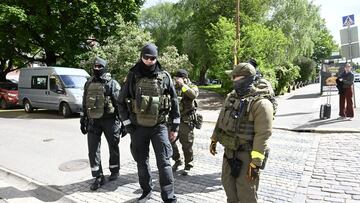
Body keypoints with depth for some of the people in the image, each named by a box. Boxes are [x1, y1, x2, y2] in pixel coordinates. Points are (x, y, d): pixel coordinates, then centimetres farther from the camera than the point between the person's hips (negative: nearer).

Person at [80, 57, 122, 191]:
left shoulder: (112, 84, -5)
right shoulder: (88, 84, 11)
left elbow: (119, 103, -8)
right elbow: (84, 104, 17)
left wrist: (123, 122, -12)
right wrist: (83, 120, 15)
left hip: (109, 120, -4)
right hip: (93, 121, 4)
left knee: (113, 147, 10)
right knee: (93, 149, 1)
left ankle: (114, 171, 30)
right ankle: (98, 177, 13)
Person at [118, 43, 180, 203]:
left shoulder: (165, 77, -2)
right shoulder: (132, 77, -1)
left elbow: (174, 102, 3)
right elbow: (121, 102, 4)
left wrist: (174, 127, 1)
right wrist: (128, 125, -2)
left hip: (159, 126, -1)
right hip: (138, 127, 2)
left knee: (164, 163, -3)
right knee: (142, 162, 14)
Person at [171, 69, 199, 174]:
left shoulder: (192, 87, -2)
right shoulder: (174, 87, 10)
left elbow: (193, 95, -25)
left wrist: (183, 85, -22)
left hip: (186, 121, -4)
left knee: (187, 145, 4)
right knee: (170, 141, 7)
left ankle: (188, 165, 24)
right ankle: (177, 161, 30)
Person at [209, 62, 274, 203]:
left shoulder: (260, 103, -19)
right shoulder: (231, 97, 7)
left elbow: (262, 135, -22)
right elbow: (221, 120, 16)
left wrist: (256, 163, -23)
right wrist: (214, 140, 18)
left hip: (247, 155, -7)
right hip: (229, 152, 8)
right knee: (228, 184, 23)